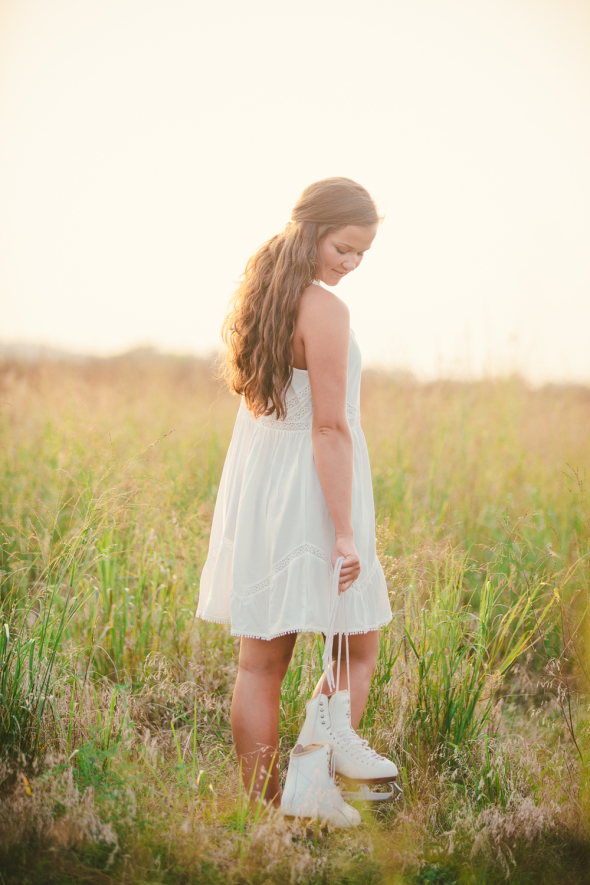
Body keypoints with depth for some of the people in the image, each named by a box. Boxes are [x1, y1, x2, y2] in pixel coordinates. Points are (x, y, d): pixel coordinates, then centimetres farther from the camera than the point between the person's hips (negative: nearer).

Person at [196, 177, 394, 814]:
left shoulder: (258, 295, 9)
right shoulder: (325, 311, -17)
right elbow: (329, 428, -20)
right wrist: (345, 532, -18)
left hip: (255, 489, 8)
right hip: (311, 493, -7)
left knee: (260, 662, 9)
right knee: (357, 650, 10)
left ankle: (260, 807, 15)